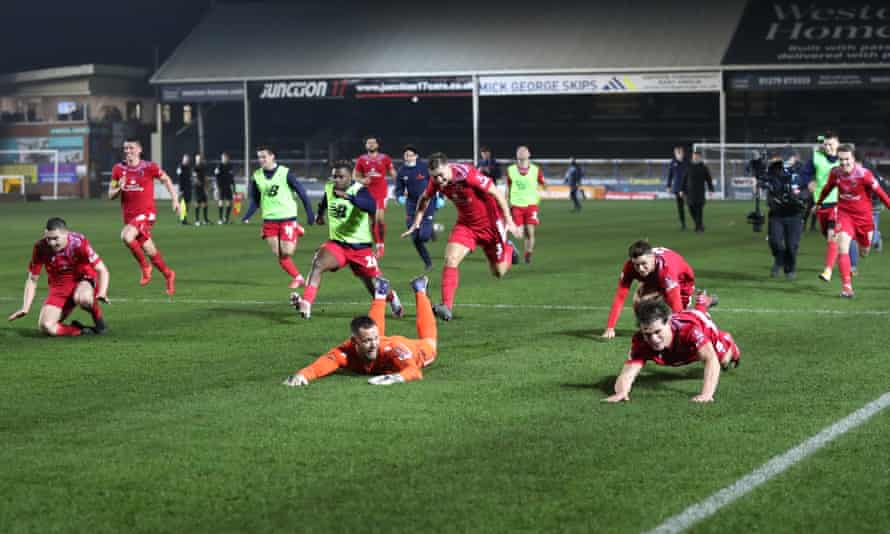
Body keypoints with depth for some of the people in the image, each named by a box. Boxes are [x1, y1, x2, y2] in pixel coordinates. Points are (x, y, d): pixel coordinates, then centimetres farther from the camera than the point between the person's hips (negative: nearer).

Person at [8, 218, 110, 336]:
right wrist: (25, 309, -12)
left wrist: (102, 294, -36)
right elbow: (32, 279, -4)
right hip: (59, 286, 3)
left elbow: (102, 270, -19)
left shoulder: (79, 242, -23)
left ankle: (99, 321, -8)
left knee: (82, 298, -40)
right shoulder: (40, 248, -16)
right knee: (45, 326, -17)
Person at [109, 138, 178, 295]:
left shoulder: (149, 167, -6)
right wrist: (119, 189, -14)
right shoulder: (118, 169, 3)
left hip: (146, 213, -5)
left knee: (126, 236, -30)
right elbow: (110, 195, 8)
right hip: (129, 215, 5)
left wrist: (174, 199, 6)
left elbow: (166, 179, 10)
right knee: (150, 251, 10)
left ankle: (144, 266, -10)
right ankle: (168, 274, 33)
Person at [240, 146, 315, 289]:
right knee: (278, 254, -1)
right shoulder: (257, 176, 3)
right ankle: (297, 278, 15)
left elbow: (301, 192, -3)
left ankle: (297, 232, 19)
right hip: (269, 219, 4)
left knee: (287, 252, -11)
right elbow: (255, 201, 12)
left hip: (288, 217, -4)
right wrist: (246, 217, -2)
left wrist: (309, 213, -4)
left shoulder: (285, 173, -9)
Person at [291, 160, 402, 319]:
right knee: (317, 264, -27)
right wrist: (320, 214, 37)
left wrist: (348, 196, -52)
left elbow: (372, 206, -41)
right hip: (336, 243, 4)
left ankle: (392, 298, 43)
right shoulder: (329, 188, 0)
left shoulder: (360, 190, -18)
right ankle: (305, 304, -35)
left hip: (360, 247, -3)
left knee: (376, 287, 8)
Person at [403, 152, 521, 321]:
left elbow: (497, 193, -23)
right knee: (450, 260, -18)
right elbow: (425, 198, 10)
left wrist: (509, 221, -23)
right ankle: (446, 307, -17)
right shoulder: (436, 180, -13)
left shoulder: (466, 173, -31)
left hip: (490, 222, -4)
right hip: (465, 223, 4)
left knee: (499, 272, 9)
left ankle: (508, 249, 43)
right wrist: (416, 223, 9)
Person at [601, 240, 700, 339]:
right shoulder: (629, 266, -33)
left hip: (681, 282, -3)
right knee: (638, 302, -22)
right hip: (654, 281, 3)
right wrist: (610, 328, -40)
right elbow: (620, 296, -34)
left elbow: (675, 304, -45)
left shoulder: (666, 268, -46)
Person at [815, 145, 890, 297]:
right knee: (842, 249, -19)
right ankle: (846, 286, -16)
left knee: (864, 252, 16)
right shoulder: (835, 173, -8)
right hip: (844, 213, 1)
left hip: (863, 215, -1)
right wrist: (818, 203, 25)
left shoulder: (864, 174, -21)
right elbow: (827, 189, 12)